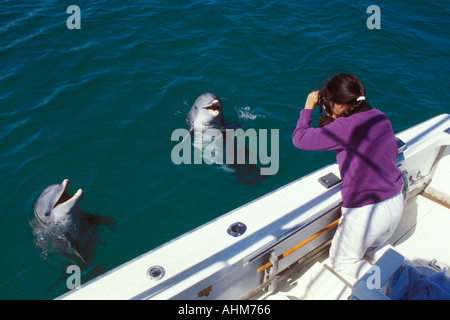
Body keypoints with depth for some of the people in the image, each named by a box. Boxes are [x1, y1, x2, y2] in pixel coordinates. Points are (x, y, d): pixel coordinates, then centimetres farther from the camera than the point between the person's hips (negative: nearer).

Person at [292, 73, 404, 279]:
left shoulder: (345, 127, -24)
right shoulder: (380, 117, 0)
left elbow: (299, 139, -17)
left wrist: (308, 108, -2)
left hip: (365, 213, -7)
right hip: (396, 204, 8)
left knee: (341, 260, 20)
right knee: (375, 249, 36)